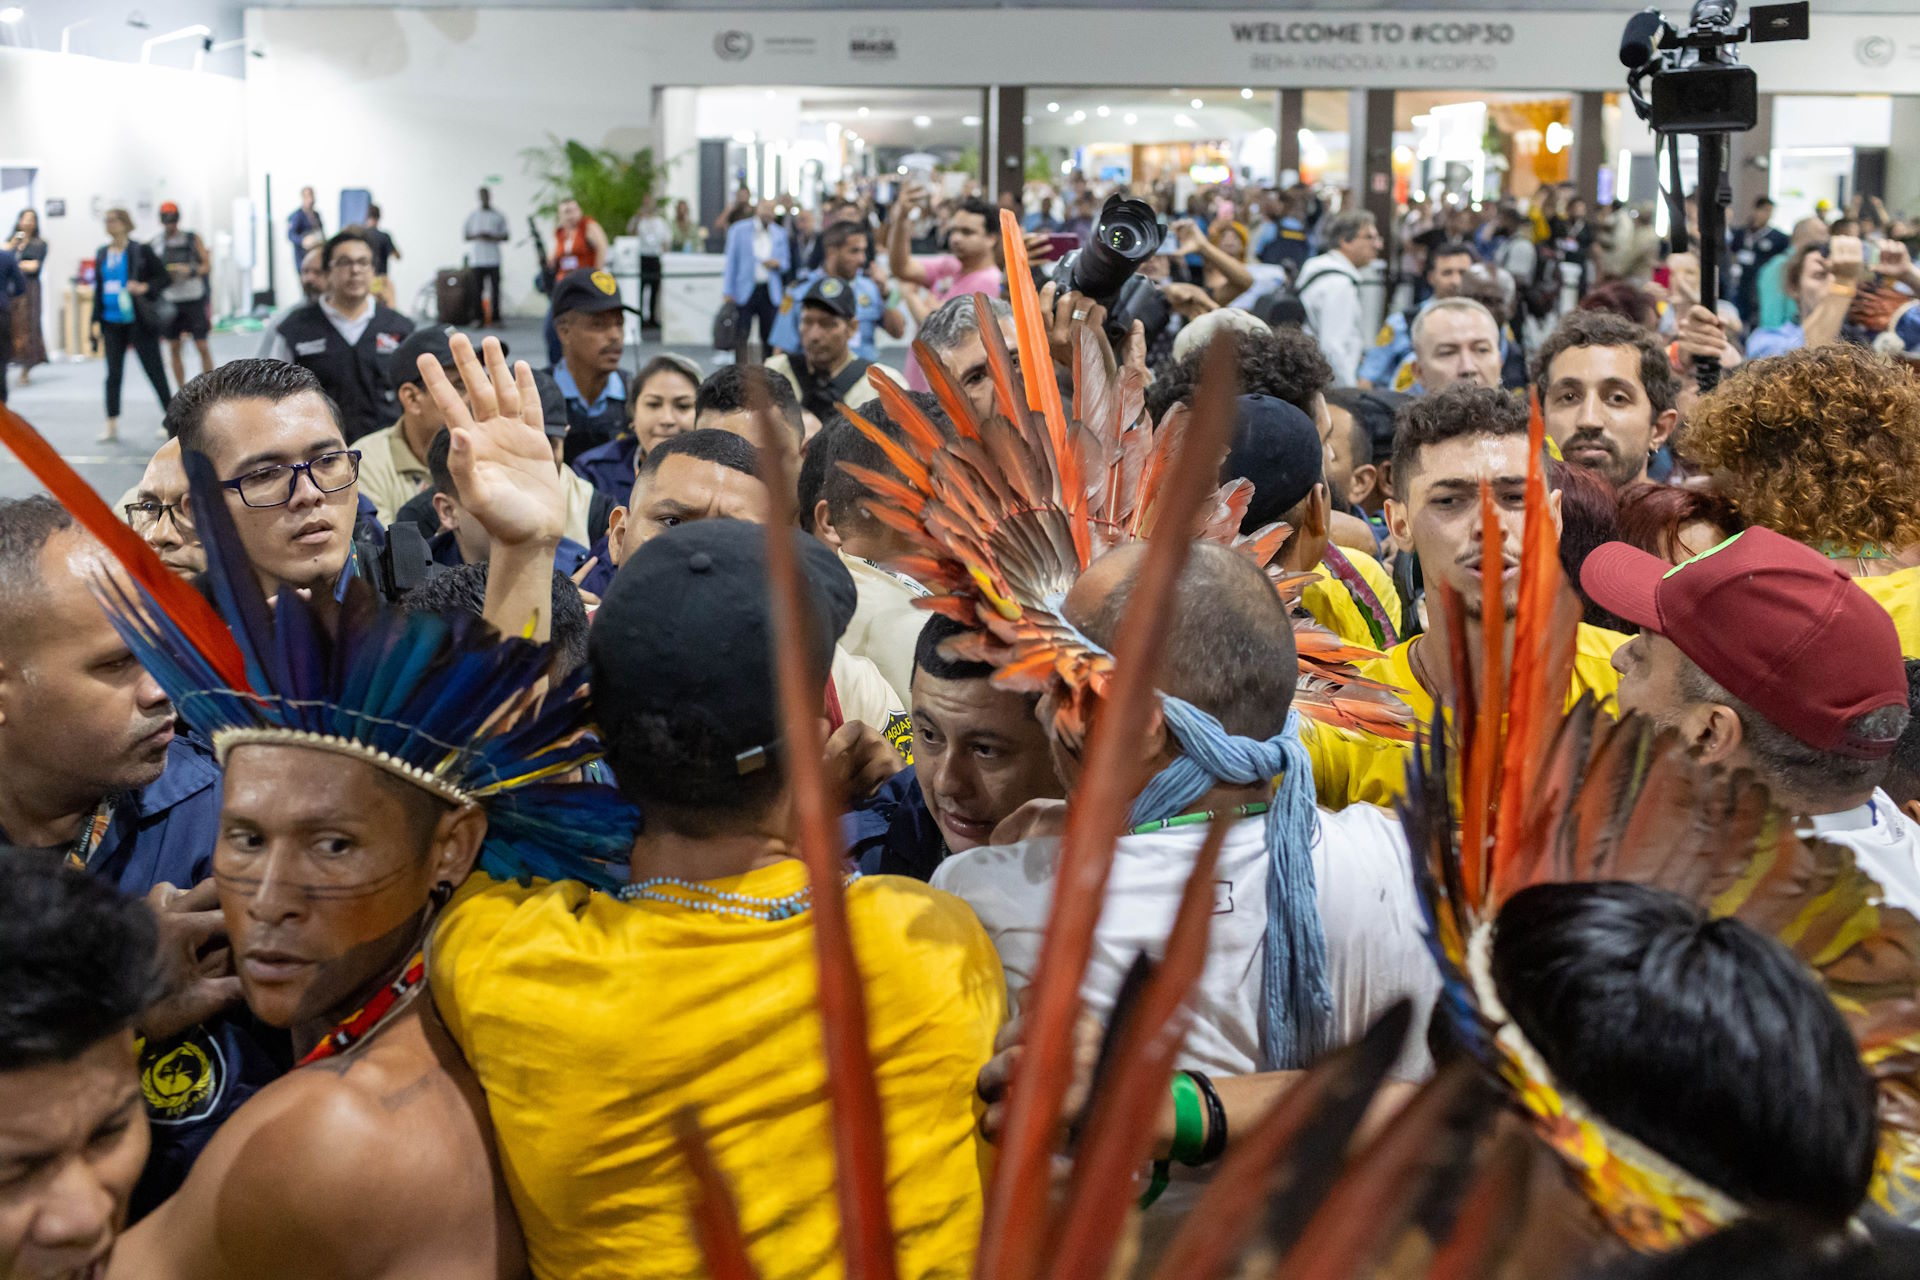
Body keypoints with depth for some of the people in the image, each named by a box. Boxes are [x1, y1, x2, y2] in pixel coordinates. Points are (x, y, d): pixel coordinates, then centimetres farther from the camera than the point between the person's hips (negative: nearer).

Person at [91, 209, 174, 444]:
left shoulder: (140, 251, -6)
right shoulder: (103, 254, 9)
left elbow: (163, 277, -3)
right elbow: (98, 288, 14)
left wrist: (145, 288, -20)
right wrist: (97, 320, 10)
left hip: (138, 321, -5)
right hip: (112, 323, 5)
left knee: (155, 371, 0)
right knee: (113, 374, 7)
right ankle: (112, 425, 14)